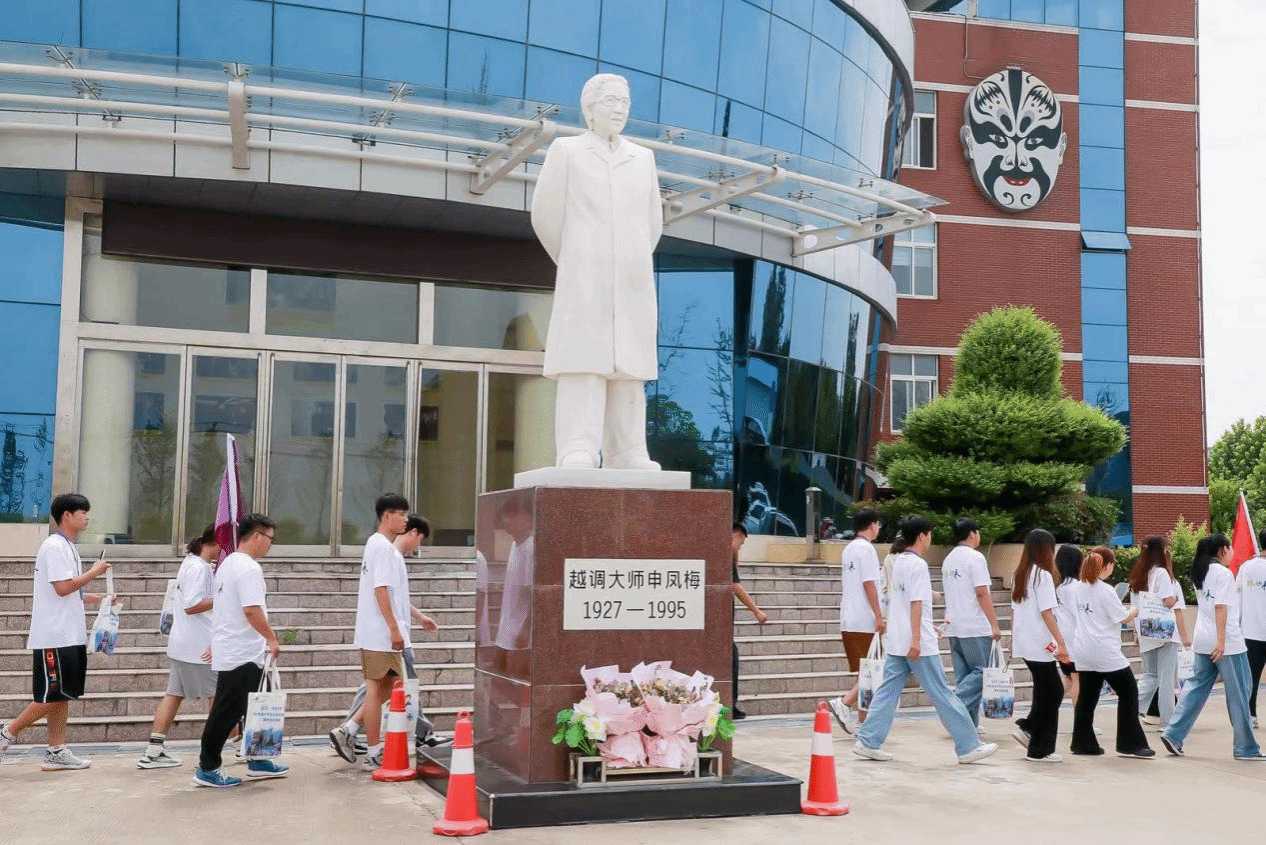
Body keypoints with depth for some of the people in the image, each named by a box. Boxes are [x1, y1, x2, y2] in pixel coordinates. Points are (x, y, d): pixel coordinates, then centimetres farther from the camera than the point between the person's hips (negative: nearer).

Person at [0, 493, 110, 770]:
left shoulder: (68, 547, 17)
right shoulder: (54, 546, -13)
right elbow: (62, 587, -21)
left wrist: (97, 599, 14)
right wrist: (94, 572, -12)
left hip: (70, 636, 10)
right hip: (53, 637, -10)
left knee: (63, 695, 9)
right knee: (51, 696, -6)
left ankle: (56, 752, 12)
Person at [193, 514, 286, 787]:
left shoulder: (228, 564, 15)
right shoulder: (249, 568, -17)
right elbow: (251, 610, -25)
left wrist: (215, 643, 28)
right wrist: (272, 639, -15)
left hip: (229, 650, 10)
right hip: (242, 655, -10)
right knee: (226, 713, -3)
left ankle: (257, 761, 24)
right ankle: (207, 768, 3)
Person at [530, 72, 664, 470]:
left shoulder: (642, 158, 17)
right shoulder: (566, 150, 8)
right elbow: (546, 216, 7)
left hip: (633, 285, 4)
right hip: (585, 284, -4)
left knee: (629, 366, 0)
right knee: (583, 363, -12)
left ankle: (627, 458, 1)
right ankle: (577, 455, -18)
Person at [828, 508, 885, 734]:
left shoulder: (848, 549, 17)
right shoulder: (866, 548, -10)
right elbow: (868, 584, -16)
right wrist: (879, 616, -15)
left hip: (848, 621, 9)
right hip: (865, 622, -9)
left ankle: (862, 721, 11)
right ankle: (844, 703, -15)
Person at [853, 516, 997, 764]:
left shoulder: (899, 562, 14)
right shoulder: (918, 564, -13)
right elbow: (915, 604, -19)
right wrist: (916, 639, -22)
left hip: (896, 642, 9)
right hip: (918, 644, -9)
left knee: (888, 691, 7)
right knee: (942, 694, -1)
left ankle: (868, 742, 3)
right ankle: (968, 746, 6)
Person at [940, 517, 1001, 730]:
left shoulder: (948, 560, 16)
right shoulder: (975, 558, -9)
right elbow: (982, 593, -15)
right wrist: (994, 625, -13)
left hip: (954, 627, 8)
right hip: (975, 627, -8)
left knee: (963, 676, 9)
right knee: (981, 672, -2)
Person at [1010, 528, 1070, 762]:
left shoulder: (1020, 574, 10)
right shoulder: (1042, 575, -14)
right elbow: (1046, 613, -19)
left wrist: (1014, 639, 23)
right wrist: (1061, 642, -20)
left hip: (1023, 643, 8)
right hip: (1039, 644, -8)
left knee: (1053, 690, 17)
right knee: (1049, 694, 2)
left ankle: (1027, 728, 12)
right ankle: (1039, 750, 6)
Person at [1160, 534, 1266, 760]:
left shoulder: (1200, 574, 15)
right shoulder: (1224, 573, -10)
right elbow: (1221, 608, -18)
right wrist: (1221, 641, -21)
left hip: (1202, 641, 8)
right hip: (1227, 641, -8)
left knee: (1198, 686, 9)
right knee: (1238, 694, 2)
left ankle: (1173, 734, -1)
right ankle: (1245, 748, 8)